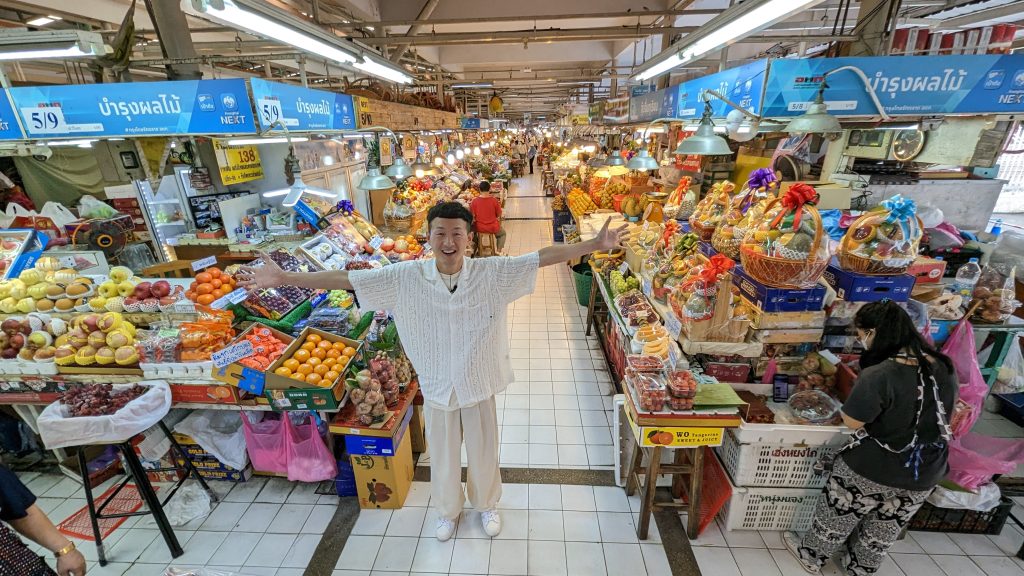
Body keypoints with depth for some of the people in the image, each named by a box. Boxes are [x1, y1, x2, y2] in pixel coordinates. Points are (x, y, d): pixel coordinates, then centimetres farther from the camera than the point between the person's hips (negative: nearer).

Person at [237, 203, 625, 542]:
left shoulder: (493, 273, -18)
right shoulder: (406, 277, -16)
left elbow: (544, 256, -19)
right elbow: (346, 279, -14)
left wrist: (594, 245, -25)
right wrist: (283, 279, -16)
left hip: (480, 386, 0)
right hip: (437, 388, 1)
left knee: (484, 453, 23)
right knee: (443, 456, 23)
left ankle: (486, 505, 55)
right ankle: (448, 510, 55)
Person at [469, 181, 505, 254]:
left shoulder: (474, 201, -12)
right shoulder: (495, 200, -13)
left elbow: (472, 217, -5)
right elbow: (499, 215, -3)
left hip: (479, 228, 1)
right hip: (493, 228, 0)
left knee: (472, 229, 36)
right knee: (502, 233, 33)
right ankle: (499, 251, 24)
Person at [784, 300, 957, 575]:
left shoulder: (877, 376, -31)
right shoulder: (944, 367, -7)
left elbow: (852, 421, -21)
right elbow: (938, 414, 8)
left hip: (872, 470, -6)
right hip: (925, 475, 6)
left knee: (838, 516, 19)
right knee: (883, 531, 26)